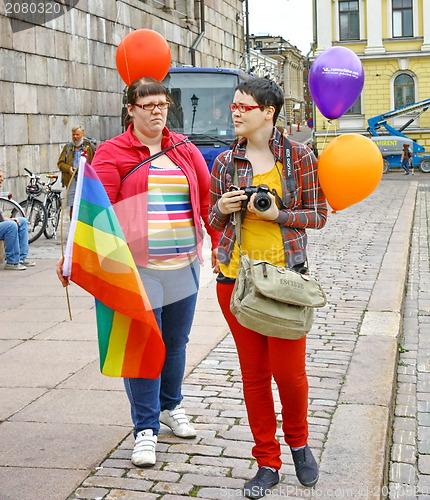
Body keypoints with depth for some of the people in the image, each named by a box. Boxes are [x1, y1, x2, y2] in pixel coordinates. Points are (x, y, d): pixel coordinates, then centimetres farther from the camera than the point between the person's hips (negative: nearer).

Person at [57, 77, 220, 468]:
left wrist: (220, 243, 9)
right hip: (138, 268, -4)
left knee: (176, 342, 16)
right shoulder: (112, 153, -3)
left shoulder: (185, 150, 11)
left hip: (184, 266, 4)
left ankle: (170, 406, 39)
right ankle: (146, 429, 14)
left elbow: (207, 198, 13)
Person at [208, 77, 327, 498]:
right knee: (253, 373, 7)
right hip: (235, 277, 3)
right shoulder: (225, 161, 6)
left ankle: (297, 441, 30)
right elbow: (212, 220, 14)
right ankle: (267, 462, 21)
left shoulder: (299, 157, -1)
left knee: (288, 370, -1)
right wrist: (222, 208, -9)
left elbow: (318, 214, 2)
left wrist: (277, 214, -13)